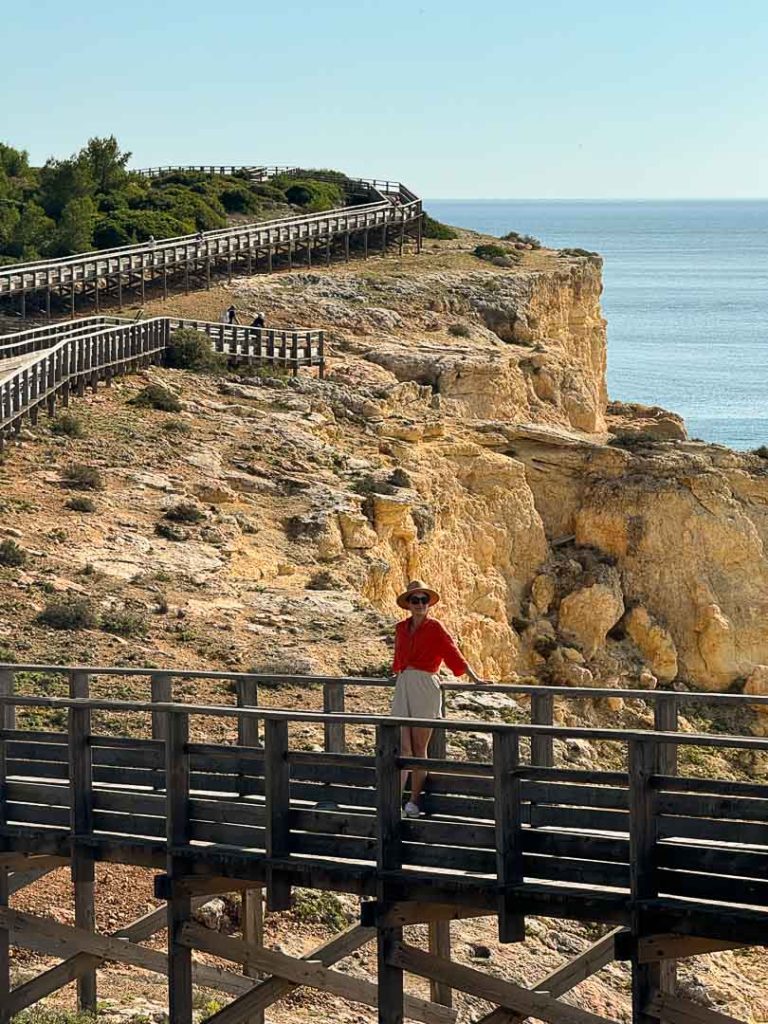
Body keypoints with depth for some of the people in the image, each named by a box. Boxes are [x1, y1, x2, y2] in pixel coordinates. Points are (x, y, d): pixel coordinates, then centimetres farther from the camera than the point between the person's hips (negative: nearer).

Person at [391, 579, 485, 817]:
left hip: (425, 687, -4)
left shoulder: (435, 628, -1)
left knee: (419, 747, -2)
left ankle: (415, 801, 1)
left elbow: (454, 654, -3)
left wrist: (474, 677, -8)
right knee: (403, 747, -2)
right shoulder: (401, 628, 12)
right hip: (403, 688, 4)